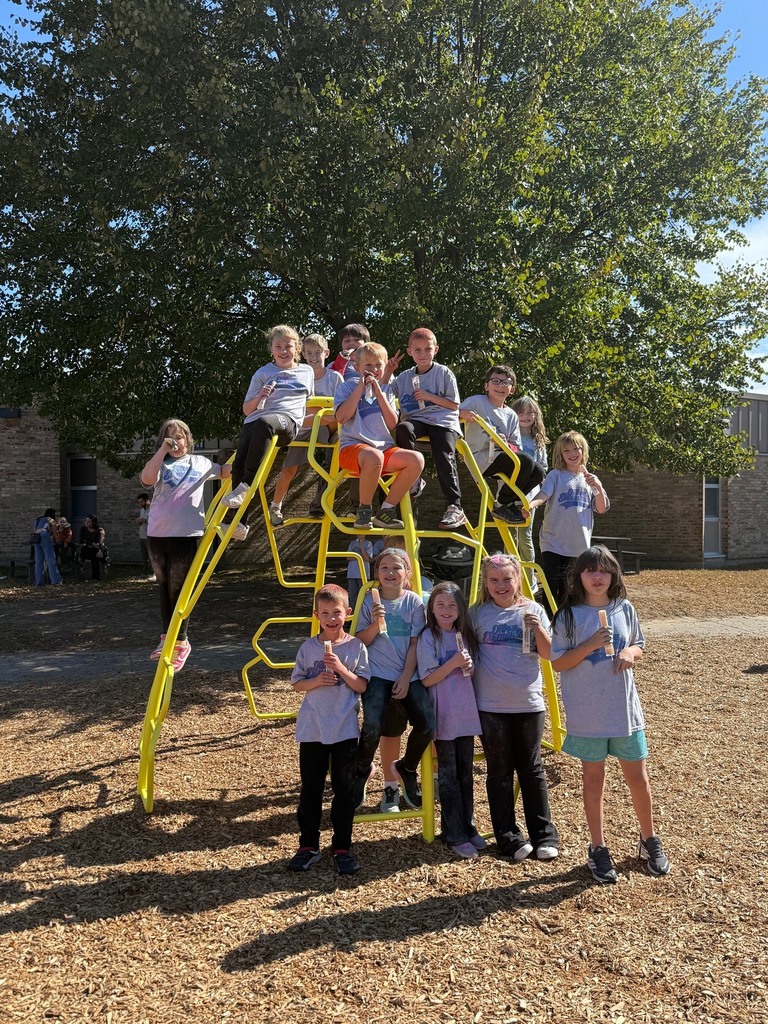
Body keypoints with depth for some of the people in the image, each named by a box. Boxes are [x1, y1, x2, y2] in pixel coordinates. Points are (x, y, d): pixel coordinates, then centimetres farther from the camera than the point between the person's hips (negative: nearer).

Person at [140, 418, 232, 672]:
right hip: (157, 534, 2)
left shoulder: (200, 463, 11)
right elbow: (147, 479, -14)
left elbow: (224, 471, 28)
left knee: (178, 591, -1)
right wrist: (163, 450, -12)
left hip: (185, 535, -2)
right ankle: (166, 638, 27)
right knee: (164, 588, 14)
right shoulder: (160, 464, 9)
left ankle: (180, 642, 10)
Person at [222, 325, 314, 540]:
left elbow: (310, 403, 38)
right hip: (254, 422, 2)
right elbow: (247, 409, 18)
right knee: (239, 462, -26)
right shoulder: (263, 373, 21)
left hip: (287, 421, -2)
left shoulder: (307, 372, 24)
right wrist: (259, 397, -1)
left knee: (263, 423, -40)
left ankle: (245, 486, -39)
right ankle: (239, 522, -23)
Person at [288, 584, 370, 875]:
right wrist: (316, 681, -14)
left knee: (344, 790, 6)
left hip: (345, 730, -1)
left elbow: (362, 686, -4)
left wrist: (341, 669, -18)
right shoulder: (308, 647, 1)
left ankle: (342, 847, 18)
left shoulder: (356, 647, -2)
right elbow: (296, 684, 5)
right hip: (312, 730, 1)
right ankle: (308, 845, 21)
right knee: (310, 789, 9)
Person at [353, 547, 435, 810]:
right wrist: (375, 624, -17)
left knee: (427, 725, -17)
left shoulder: (414, 602, 1)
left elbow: (415, 644, 0)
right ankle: (362, 770, 12)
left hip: (408, 676, 1)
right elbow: (360, 642, 1)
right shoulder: (369, 601, 1)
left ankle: (407, 769, 15)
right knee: (372, 727, -22)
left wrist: (406, 678, -7)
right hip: (377, 675, -1)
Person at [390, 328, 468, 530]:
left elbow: (454, 404, 3)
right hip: (417, 421, 3)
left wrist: (429, 396, -6)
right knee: (402, 428, -32)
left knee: (444, 457, -26)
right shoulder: (404, 377, 17)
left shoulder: (444, 373, 8)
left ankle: (455, 508, -19)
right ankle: (413, 481, -19)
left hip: (443, 422, -3)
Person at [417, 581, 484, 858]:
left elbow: (471, 674, 13)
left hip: (466, 713, 5)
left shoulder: (464, 635, 7)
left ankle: (468, 827, 25)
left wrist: (469, 666, -9)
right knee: (448, 776, 4)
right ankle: (454, 836, 12)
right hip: (443, 716, -5)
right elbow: (427, 679, -13)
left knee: (466, 773, 13)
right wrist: (453, 662, -23)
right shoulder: (428, 637, -10)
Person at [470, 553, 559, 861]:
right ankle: (508, 837, 16)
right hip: (490, 706, 0)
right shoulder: (478, 613, 0)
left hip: (528, 703, 1)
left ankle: (544, 835, 19)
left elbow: (548, 653, -2)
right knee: (499, 772, 7)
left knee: (531, 769, 9)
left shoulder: (534, 611, 2)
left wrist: (537, 628, -17)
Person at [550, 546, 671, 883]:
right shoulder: (569, 615, -8)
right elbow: (558, 662, -8)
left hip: (625, 709, 3)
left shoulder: (625, 609, 2)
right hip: (586, 713, -2)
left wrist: (630, 653, -9)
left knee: (637, 777, 11)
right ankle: (598, 850, 23)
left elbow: (639, 647, 14)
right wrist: (591, 645, -21)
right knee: (593, 779, 10)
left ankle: (649, 840, 33)